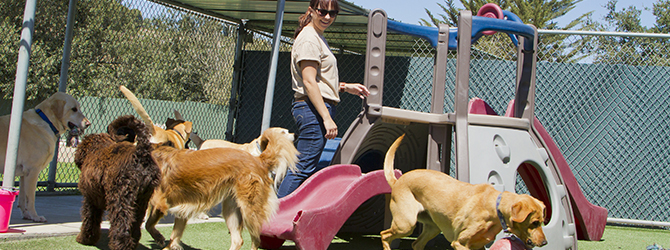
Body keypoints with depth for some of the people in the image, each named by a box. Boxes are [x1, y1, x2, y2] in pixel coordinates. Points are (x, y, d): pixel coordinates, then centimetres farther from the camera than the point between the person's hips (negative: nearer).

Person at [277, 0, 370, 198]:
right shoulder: (309, 38, -11)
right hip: (313, 109, -10)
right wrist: (327, 118, -22)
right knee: (303, 169, -11)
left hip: (318, 109, 10)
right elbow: (309, 82, -18)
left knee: (306, 169, 10)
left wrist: (345, 87, 17)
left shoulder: (318, 38, 21)